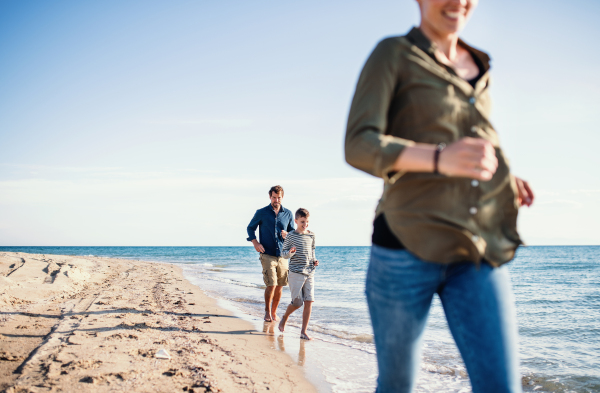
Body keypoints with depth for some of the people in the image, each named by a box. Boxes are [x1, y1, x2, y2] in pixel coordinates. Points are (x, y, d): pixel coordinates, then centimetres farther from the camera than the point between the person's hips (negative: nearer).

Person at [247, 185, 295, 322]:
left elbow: (293, 232, 16)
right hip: (267, 255, -3)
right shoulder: (261, 213, 1)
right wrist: (255, 243, -5)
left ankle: (274, 312, 23)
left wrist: (287, 235, -7)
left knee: (279, 286, 6)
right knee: (271, 285, -11)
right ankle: (267, 311, 10)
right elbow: (250, 228, 10)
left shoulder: (288, 214, 8)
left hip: (282, 255, 3)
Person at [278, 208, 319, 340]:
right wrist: (290, 253, -22)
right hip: (296, 273, -4)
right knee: (297, 302, -3)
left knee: (309, 301, -4)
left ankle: (303, 332, 5)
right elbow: (284, 253, -1)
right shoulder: (291, 235, -4)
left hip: (309, 272, 4)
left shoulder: (311, 235, 9)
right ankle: (284, 318, 29)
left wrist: (314, 261, 4)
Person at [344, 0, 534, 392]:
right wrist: (440, 158, -30)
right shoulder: (393, 54, 0)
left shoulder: (477, 67, 17)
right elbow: (359, 146, -12)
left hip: (478, 254, 5)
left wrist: (506, 181, 7)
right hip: (407, 245, -4)